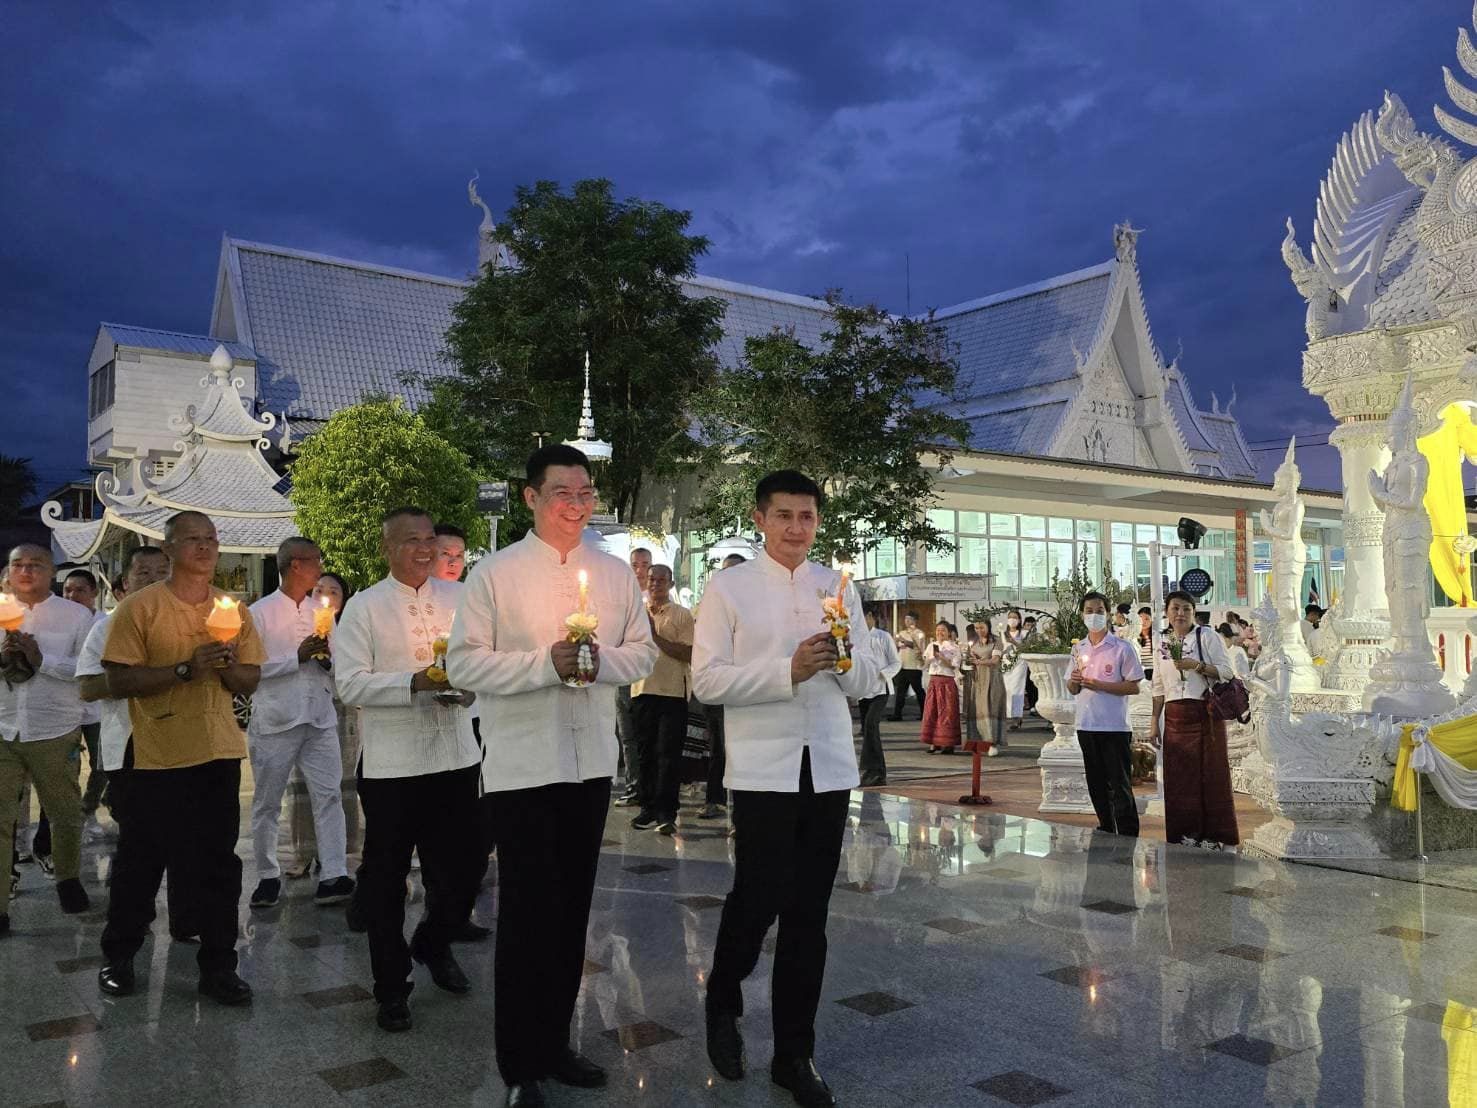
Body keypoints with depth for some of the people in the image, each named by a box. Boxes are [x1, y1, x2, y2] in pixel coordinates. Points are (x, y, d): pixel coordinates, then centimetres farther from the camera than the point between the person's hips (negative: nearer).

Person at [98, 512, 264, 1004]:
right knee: (141, 862, 10)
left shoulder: (234, 609, 7)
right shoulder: (139, 607, -5)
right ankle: (118, 957, 30)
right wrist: (186, 669, -21)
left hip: (218, 756, 4)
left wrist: (226, 665, -12)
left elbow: (250, 682, 9)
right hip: (157, 757, -3)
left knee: (216, 865, 8)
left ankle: (217, 966, 19)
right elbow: (118, 681, -12)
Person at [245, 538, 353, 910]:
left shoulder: (320, 612, 14)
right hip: (275, 720, -3)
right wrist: (298, 657, -15)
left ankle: (333, 876, -8)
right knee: (267, 803, 7)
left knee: (328, 795, -6)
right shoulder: (260, 613, -2)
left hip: (320, 718, 4)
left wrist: (328, 659, -3)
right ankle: (267, 876, 20)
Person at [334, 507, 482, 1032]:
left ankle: (432, 945, 42)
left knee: (459, 874, 12)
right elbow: (350, 684, -9)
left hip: (455, 757, 3)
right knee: (385, 881, 9)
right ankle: (391, 987, 27)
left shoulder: (458, 598, 8)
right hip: (390, 765, -3)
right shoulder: (363, 608, -2)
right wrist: (415, 683, -20)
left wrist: (465, 686, -9)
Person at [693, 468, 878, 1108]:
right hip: (763, 769, -3)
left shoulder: (839, 589, 10)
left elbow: (866, 683, 11)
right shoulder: (730, 588, 0)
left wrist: (846, 658, -11)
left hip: (829, 769, 4)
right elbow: (706, 681, -9)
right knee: (758, 900, -1)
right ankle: (723, 1005, 31)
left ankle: (794, 1055, 26)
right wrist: (787, 671, -18)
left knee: (809, 915, 11)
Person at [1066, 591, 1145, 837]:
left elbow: (1134, 687, -10)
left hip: (1115, 727, -6)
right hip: (1086, 725, 6)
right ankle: (1106, 834, 25)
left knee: (1121, 787, -2)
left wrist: (1098, 684, -17)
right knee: (1097, 786, 13)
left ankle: (1128, 839, 5)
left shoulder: (1123, 648, -5)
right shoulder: (1078, 650, 11)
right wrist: (1074, 681, -6)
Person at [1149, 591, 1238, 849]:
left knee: (1210, 772, -1)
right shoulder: (1163, 643, 12)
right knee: (1179, 775, 5)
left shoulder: (1207, 636, -2)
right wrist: (1154, 721, 9)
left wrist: (1196, 665, -19)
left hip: (1205, 714, -4)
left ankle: (1214, 834, 7)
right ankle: (1186, 831, 13)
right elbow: (1159, 687, 14)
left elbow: (1226, 671, -7)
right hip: (1175, 717, 4)